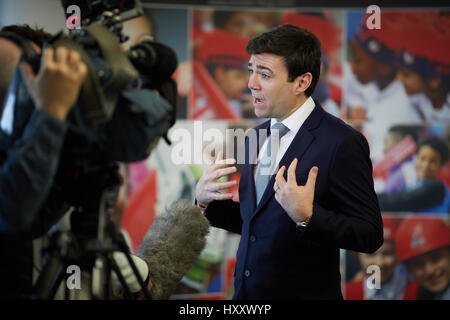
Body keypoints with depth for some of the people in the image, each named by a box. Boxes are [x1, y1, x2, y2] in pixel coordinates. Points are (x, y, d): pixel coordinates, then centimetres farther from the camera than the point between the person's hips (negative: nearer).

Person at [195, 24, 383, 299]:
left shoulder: (342, 143, -16)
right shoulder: (256, 137, 7)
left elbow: (370, 235, -18)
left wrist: (306, 217, -29)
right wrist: (205, 200, -1)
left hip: (305, 292, -7)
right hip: (246, 292, 7)